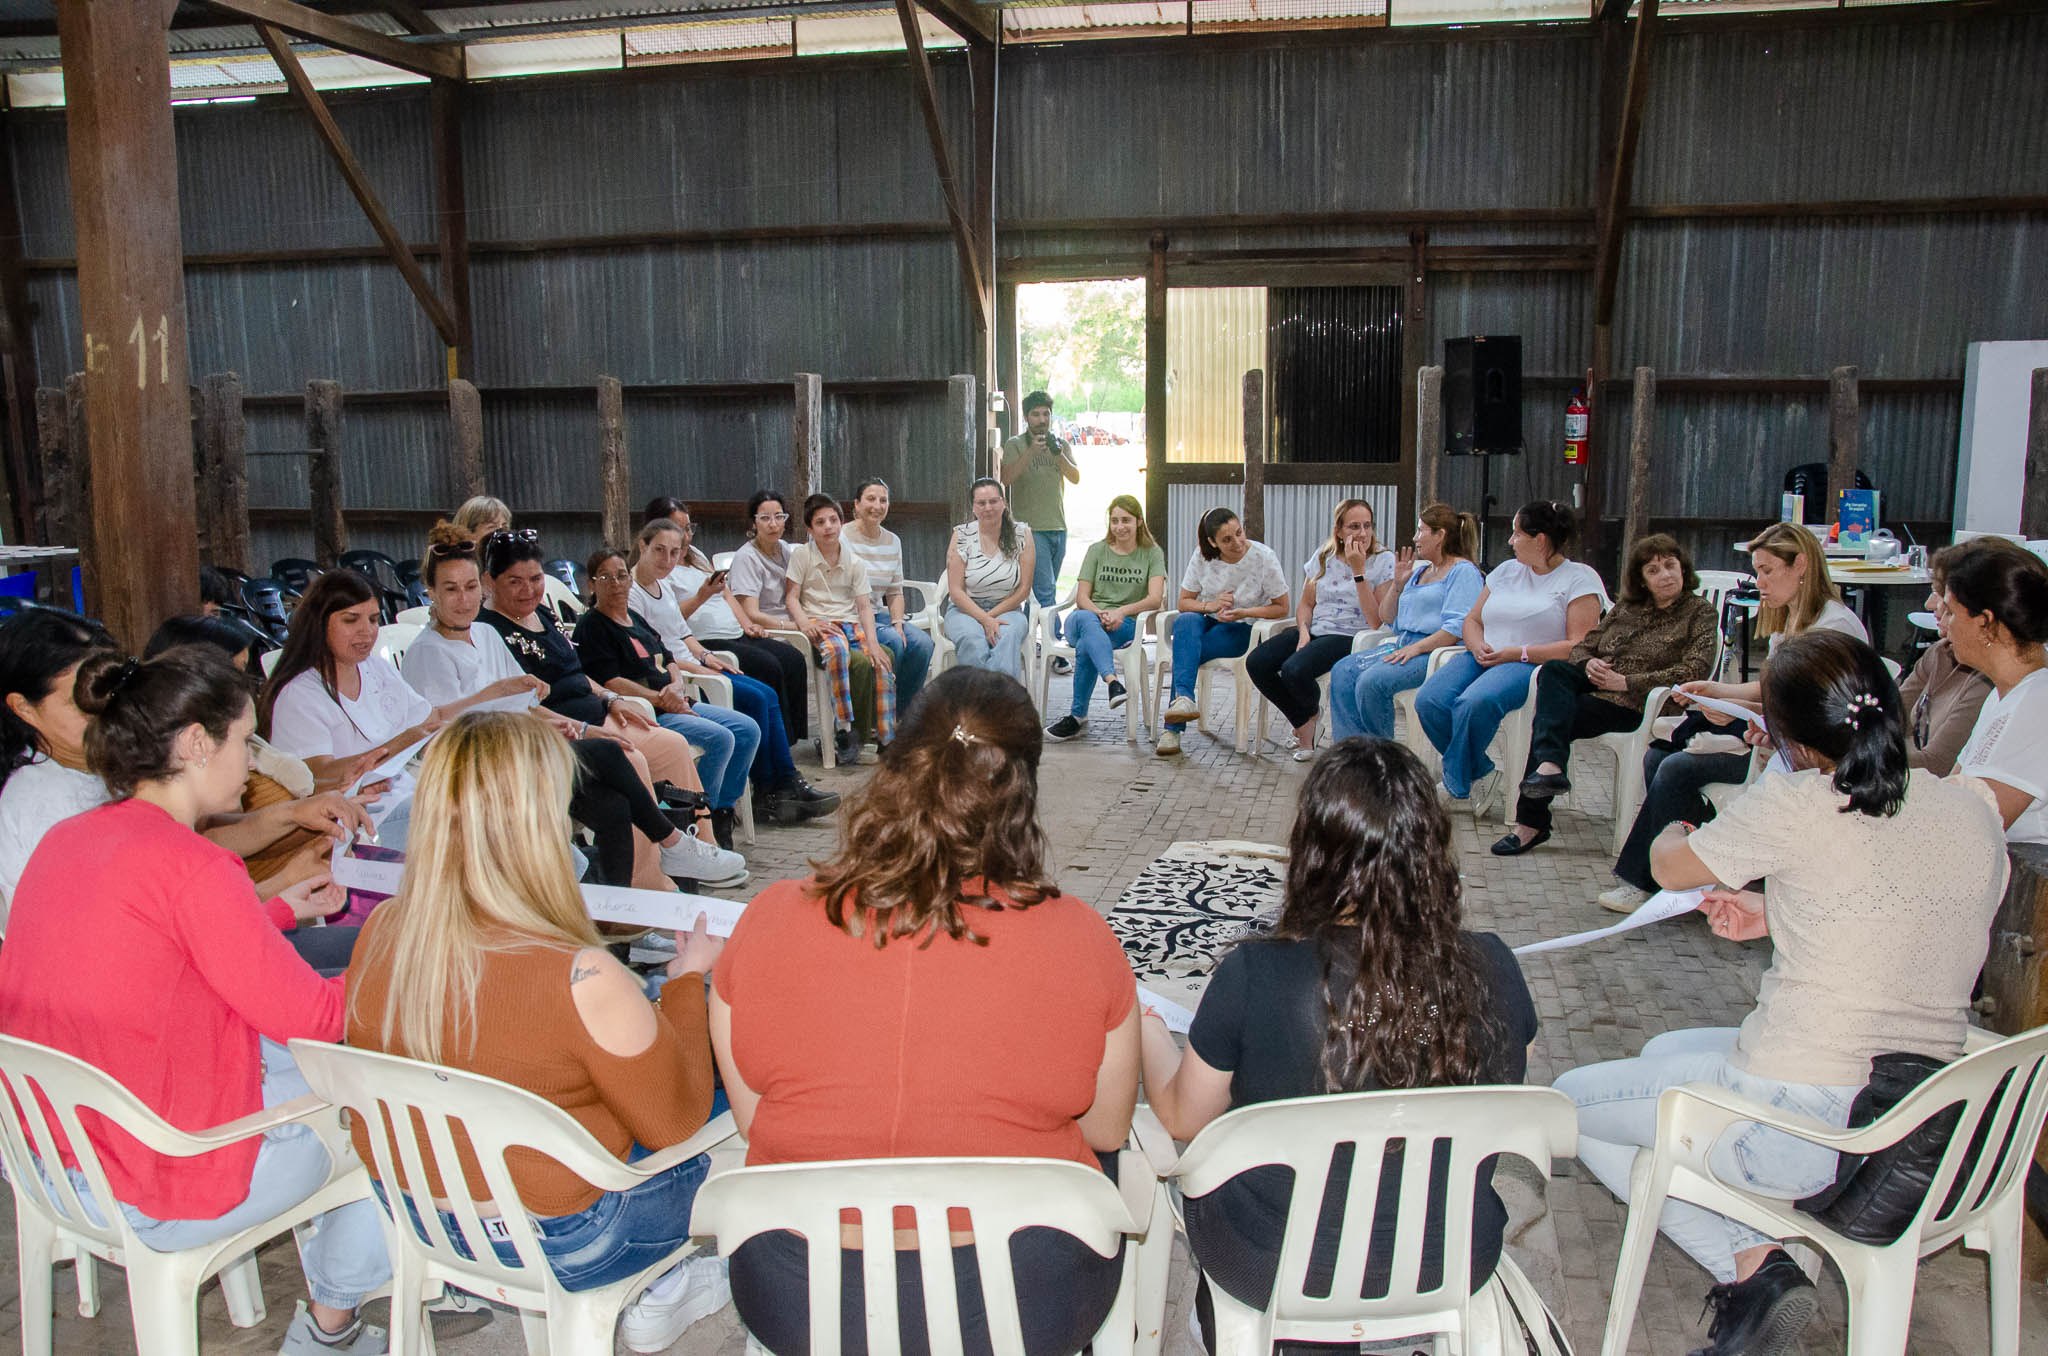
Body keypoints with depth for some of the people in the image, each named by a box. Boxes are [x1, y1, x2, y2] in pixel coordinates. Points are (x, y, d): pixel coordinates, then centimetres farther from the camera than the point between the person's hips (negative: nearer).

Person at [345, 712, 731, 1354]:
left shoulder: (378, 936, -13)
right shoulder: (582, 980, -32)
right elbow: (675, 1122, -16)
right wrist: (686, 980, -4)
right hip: (556, 1246, -6)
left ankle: (649, 1284, 23)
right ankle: (660, 1295, 24)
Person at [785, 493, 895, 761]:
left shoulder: (854, 562, 13)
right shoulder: (801, 556, 5)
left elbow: (864, 605, 6)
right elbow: (791, 597, 0)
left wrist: (873, 641, -9)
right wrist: (805, 624, -20)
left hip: (851, 624, 4)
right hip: (819, 625, -4)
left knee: (880, 662, -26)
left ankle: (886, 738, -17)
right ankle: (849, 734, -33)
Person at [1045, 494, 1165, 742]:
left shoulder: (1152, 553, 11)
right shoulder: (1097, 550, 15)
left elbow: (1155, 599, -4)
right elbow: (1081, 598, 7)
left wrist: (1121, 611, -23)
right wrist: (1100, 613, -16)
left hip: (1125, 625, -1)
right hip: (1087, 617, 1)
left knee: (1086, 646, -35)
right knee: (1086, 619, -39)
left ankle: (1077, 717, -33)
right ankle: (1112, 682, -60)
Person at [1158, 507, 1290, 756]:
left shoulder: (1263, 556, -11)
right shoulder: (1202, 556, -3)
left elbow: (1281, 607, -4)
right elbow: (1184, 602, 5)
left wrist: (1245, 612, -19)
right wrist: (1211, 606, -16)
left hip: (1243, 629, -3)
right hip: (1207, 622, 3)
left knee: (1185, 651, -30)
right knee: (1185, 621, -35)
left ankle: (1173, 728, -31)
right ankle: (1184, 697, -51)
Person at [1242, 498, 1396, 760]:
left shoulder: (1384, 561, -5)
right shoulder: (1323, 557, 10)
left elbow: (1376, 622, -13)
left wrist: (1358, 571, -18)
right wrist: (1303, 631, -5)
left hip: (1350, 637, -6)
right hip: (1315, 630, 6)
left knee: (1294, 669, -31)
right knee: (1256, 662, -16)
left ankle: (1312, 713, 7)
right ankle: (1303, 723, 4)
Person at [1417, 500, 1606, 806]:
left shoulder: (1580, 578, 2)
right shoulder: (1507, 570, 22)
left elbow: (1580, 646, -8)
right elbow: (1472, 620, 23)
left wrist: (1519, 653, -15)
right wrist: (1478, 647, -1)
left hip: (1534, 665, -6)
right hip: (1484, 658, 6)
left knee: (1474, 703, -37)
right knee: (1428, 700, -24)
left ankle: (1456, 785, -15)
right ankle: (1480, 773, -6)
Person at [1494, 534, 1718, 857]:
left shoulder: (1701, 613, 5)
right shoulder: (1626, 607, 21)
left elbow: (1693, 672, -9)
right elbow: (1583, 646, 22)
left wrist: (1626, 682, -15)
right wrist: (1589, 663, -5)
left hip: (1635, 704, -5)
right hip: (1595, 684, 5)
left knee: (1546, 720, -26)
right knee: (1554, 669, -29)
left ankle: (1532, 822, -27)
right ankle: (1549, 765, -46)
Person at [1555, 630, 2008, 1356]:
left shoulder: (1797, 805, -17)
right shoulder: (1975, 812, 1)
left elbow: (1669, 866, 1)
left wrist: (1674, 830, 23)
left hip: (1801, 1131, -7)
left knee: (1569, 1100, 14)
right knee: (1665, 1050, 30)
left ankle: (1747, 1263, 2)